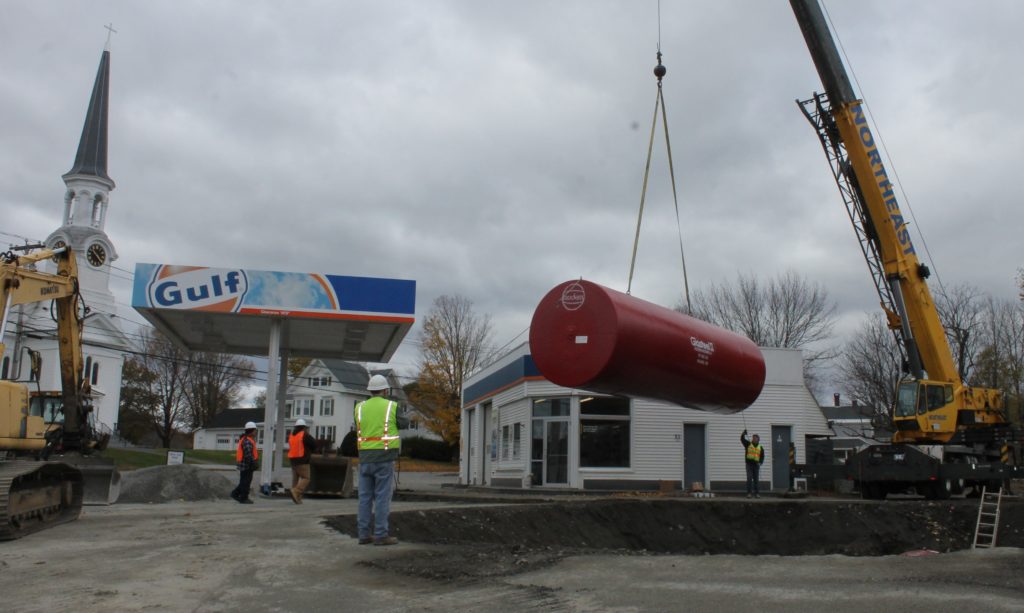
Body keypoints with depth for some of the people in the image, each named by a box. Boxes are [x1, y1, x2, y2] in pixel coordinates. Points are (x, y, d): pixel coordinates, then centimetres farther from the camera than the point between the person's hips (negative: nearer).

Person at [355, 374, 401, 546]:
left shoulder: (359, 408, 7)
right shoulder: (392, 406, -3)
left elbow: (358, 430, 13)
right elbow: (401, 426, 7)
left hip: (365, 457, 4)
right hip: (384, 457, -4)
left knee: (365, 496, 7)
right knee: (383, 496, -2)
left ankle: (364, 534, 8)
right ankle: (380, 535, -2)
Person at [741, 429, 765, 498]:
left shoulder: (760, 448, 11)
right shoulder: (748, 444, 6)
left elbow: (762, 457, 11)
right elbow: (742, 439, -5)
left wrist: (760, 462, -6)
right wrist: (743, 433, -22)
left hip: (756, 465, 2)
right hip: (749, 464, -2)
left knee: (756, 479, 7)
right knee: (749, 478, -10)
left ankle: (756, 493, 13)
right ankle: (749, 493, -10)